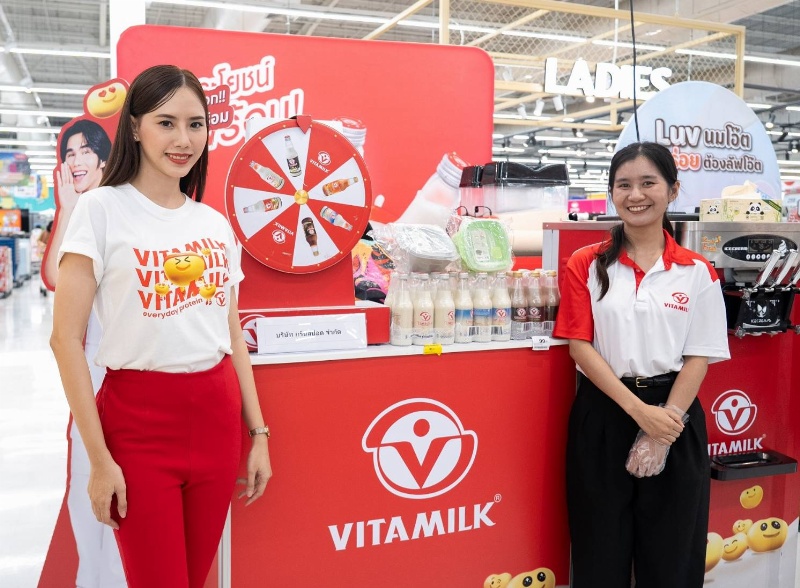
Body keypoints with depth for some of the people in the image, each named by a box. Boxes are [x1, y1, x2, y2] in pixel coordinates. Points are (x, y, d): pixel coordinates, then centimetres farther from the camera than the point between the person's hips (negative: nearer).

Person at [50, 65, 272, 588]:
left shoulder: (217, 224, 10)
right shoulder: (102, 209, -5)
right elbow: (66, 339, -9)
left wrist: (258, 433, 10)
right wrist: (99, 458, -11)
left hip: (217, 419, 5)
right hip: (138, 422, -4)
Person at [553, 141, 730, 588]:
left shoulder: (697, 272, 2)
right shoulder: (587, 265, 0)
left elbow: (699, 358, -1)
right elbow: (580, 346, -6)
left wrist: (663, 427, -12)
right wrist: (638, 410, -14)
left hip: (673, 417, 1)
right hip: (602, 416, 0)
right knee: (601, 551, 10)